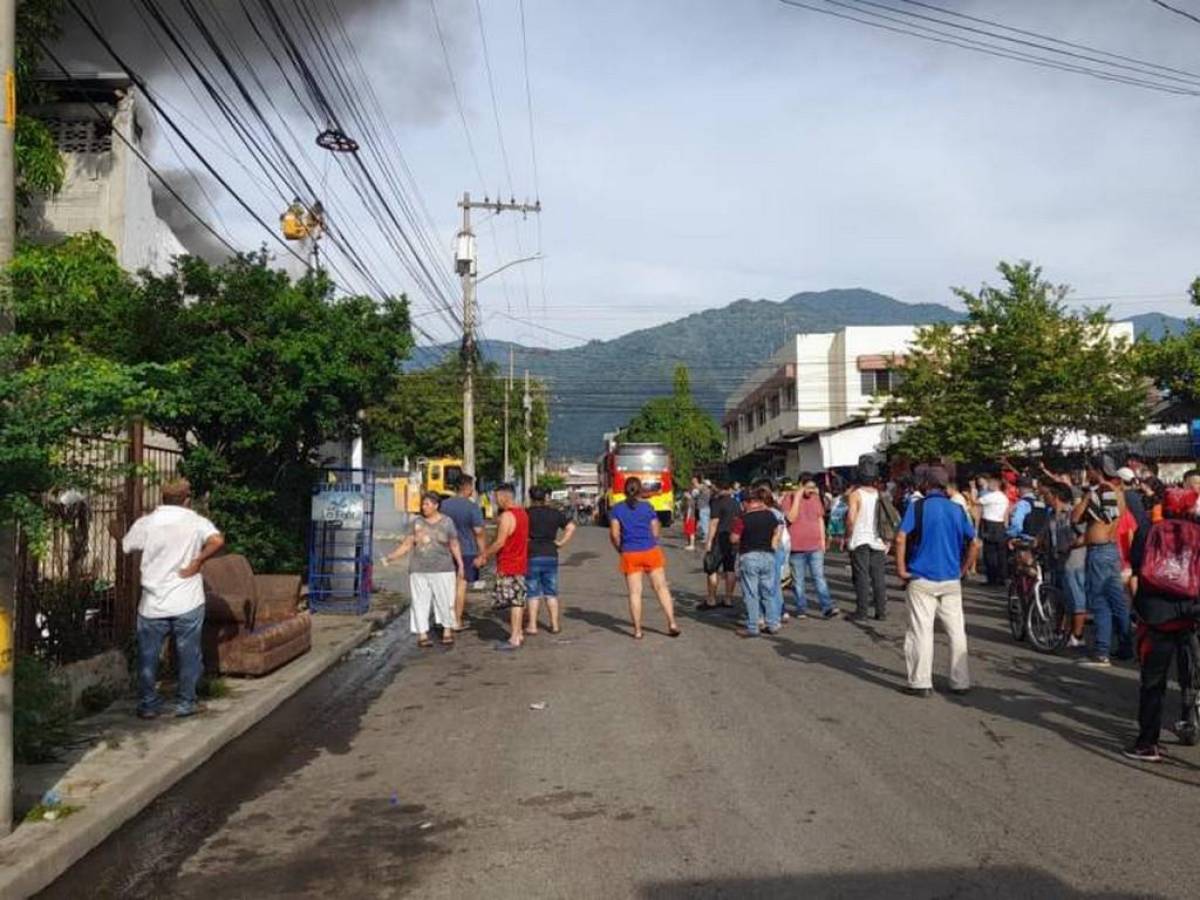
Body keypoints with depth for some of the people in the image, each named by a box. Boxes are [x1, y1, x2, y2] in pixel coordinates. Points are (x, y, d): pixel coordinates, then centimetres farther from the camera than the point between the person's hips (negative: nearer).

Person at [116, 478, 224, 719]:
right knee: (188, 656, 12)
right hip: (188, 605, -1)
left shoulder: (146, 523, -1)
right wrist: (198, 561, -10)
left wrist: (117, 532, 34)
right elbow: (218, 541, -22)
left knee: (148, 657, 14)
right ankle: (185, 703, 18)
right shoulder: (197, 521, -4)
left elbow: (125, 547, 14)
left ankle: (148, 705, 21)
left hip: (153, 605, 1)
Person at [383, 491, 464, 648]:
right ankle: (422, 634, 9)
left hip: (443, 570, -1)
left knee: (445, 601, 1)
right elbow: (407, 544, 2)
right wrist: (392, 557, -9)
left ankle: (447, 632, 15)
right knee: (420, 602, 1)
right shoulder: (416, 522, 5)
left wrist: (460, 565, 3)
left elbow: (454, 545, 6)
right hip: (419, 571, 1)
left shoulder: (447, 522, 2)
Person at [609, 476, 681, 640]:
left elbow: (614, 534, -3)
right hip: (651, 552, 0)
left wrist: (620, 549, 11)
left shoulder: (617, 509, 1)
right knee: (661, 588, 8)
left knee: (635, 592, 3)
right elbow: (655, 532, 0)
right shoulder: (648, 507, 0)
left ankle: (637, 631, 6)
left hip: (630, 554, 0)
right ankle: (672, 623, 4)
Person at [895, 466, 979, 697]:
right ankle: (960, 682, 15)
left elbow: (900, 539, -16)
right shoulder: (957, 509, 7)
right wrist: (963, 569, 15)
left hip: (921, 580, -3)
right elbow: (974, 544, 8)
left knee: (921, 631, 1)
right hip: (951, 580, 4)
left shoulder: (917, 507, -5)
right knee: (957, 632, 10)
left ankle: (921, 683, 3)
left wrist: (901, 569, -8)